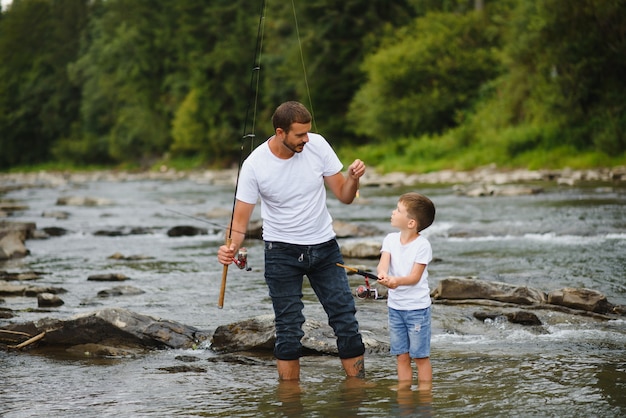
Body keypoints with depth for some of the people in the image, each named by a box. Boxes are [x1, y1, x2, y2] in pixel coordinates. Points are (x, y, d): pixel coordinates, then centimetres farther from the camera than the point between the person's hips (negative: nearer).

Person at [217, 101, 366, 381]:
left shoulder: (317, 145, -9)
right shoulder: (255, 165, -15)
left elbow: (344, 196, -1)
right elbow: (241, 219, -12)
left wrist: (353, 178, -23)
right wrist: (231, 247, -32)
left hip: (324, 246, 3)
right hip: (282, 252, -2)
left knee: (346, 320, 0)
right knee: (288, 329, 0)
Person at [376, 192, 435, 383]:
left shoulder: (422, 245, -12)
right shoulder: (390, 239, 3)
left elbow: (415, 277, -18)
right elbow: (383, 264, -13)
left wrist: (398, 280, -39)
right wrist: (383, 274, -36)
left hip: (417, 307, -5)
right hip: (395, 306, 5)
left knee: (421, 356, 1)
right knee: (402, 356, 10)